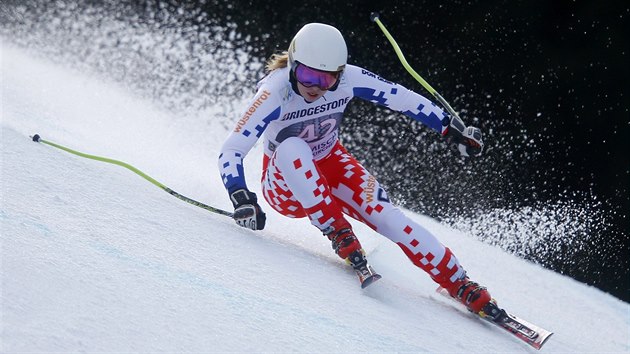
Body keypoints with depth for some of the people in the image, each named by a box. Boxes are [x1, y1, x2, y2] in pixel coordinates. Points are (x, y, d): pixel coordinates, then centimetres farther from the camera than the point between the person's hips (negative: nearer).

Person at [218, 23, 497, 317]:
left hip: (331, 166, 2)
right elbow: (231, 151, -32)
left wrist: (452, 127, -5)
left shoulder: (348, 79, -21)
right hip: (286, 186, -2)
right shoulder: (276, 92, -29)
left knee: (383, 214, -22)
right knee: (291, 147, -36)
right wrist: (241, 198, -48)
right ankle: (341, 237, -28)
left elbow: (402, 98, -9)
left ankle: (464, 288, -17)